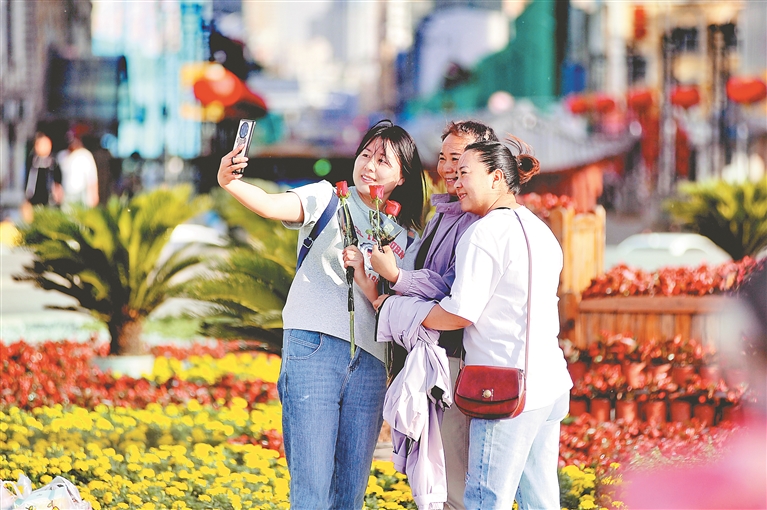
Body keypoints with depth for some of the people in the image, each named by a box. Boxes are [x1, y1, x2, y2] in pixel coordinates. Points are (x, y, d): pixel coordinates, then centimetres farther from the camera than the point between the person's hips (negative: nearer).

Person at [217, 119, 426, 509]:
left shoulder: (402, 238, 16)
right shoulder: (330, 200, 5)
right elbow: (271, 205, -14)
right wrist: (229, 183, -34)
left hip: (370, 363, 4)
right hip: (314, 348, -4)